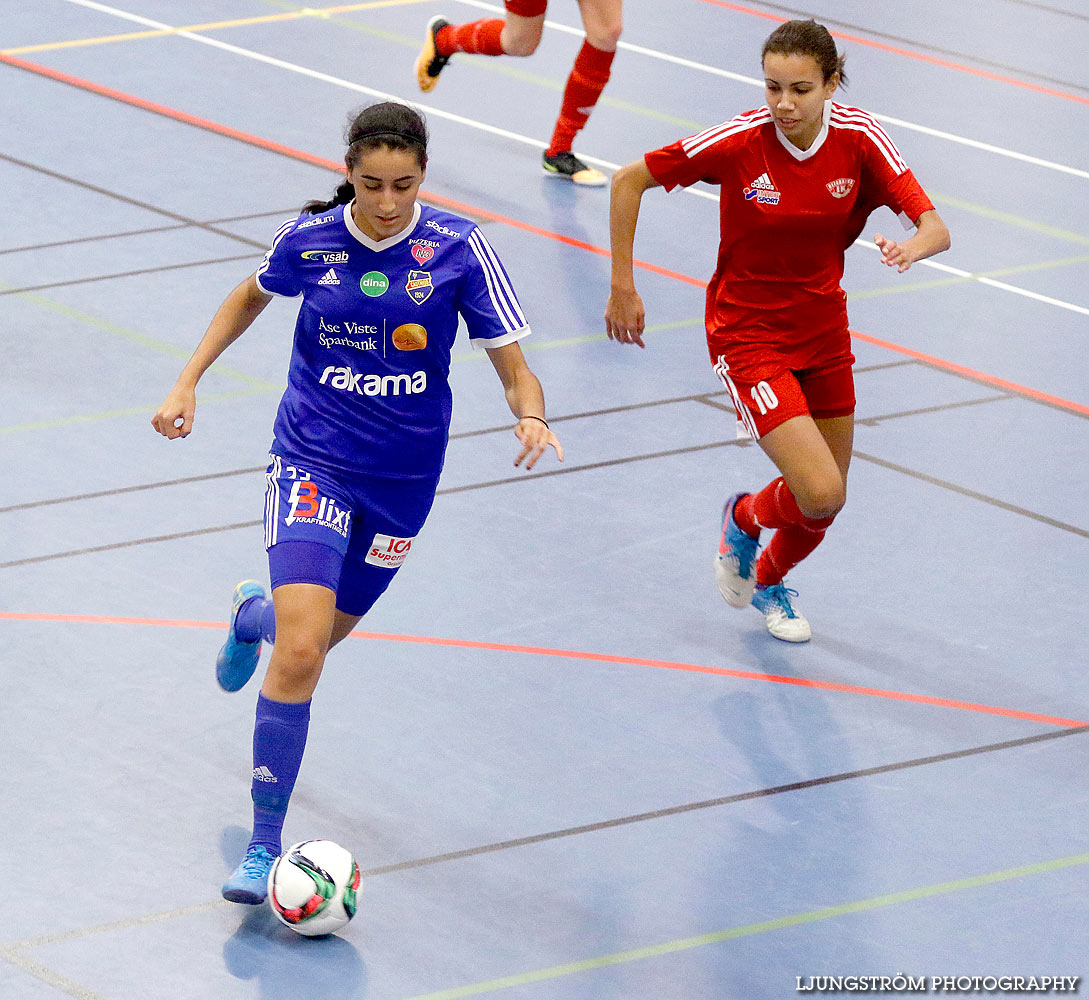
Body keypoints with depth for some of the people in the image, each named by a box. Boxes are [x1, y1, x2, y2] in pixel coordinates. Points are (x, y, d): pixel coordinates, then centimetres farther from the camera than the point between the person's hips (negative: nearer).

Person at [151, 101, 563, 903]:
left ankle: (255, 614, 58)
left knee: (315, 636, 19)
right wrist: (189, 380, 8)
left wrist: (532, 417, -30)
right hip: (313, 460, -2)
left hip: (403, 476, 2)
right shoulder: (311, 237, -9)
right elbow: (252, 297, 14)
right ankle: (264, 845, -8)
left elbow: (514, 367, -9)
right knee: (300, 653, -19)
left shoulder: (458, 248, -12)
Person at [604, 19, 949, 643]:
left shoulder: (860, 139, -15)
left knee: (824, 503, 15)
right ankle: (746, 517, 19)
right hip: (748, 334, -4)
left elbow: (935, 228, -19)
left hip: (824, 329, 4)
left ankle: (770, 581, 48)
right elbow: (629, 180, -12)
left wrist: (912, 247, -43)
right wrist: (623, 287, -11)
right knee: (821, 495, -17)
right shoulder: (739, 141, -23)